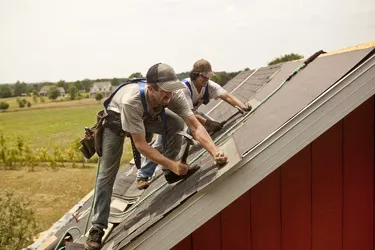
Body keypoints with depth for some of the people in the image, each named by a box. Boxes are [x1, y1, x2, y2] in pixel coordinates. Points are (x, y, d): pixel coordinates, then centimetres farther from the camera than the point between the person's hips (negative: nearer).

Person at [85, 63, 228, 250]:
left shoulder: (175, 95, -33)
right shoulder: (131, 101, -46)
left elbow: (195, 127, -34)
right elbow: (140, 145, -40)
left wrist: (215, 152, -49)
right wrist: (171, 164, -46)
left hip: (148, 114, 4)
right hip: (117, 117, -4)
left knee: (177, 123, -23)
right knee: (107, 172, -6)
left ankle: (170, 173, -2)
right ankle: (98, 227, 7)